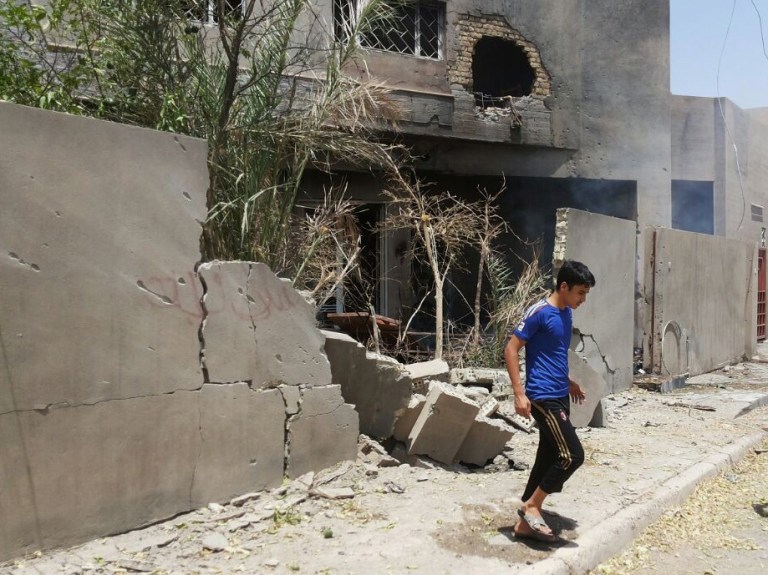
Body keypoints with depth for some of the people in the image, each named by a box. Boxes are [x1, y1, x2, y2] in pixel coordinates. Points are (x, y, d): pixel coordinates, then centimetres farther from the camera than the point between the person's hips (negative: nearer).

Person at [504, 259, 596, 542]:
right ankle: (531, 505, 6)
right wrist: (519, 393, -20)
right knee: (572, 455, -11)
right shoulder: (539, 312, -15)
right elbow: (511, 349, -15)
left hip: (560, 397, 9)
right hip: (543, 398, -9)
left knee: (548, 458, 11)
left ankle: (525, 522, 20)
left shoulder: (566, 313, 12)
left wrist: (569, 381, 29)